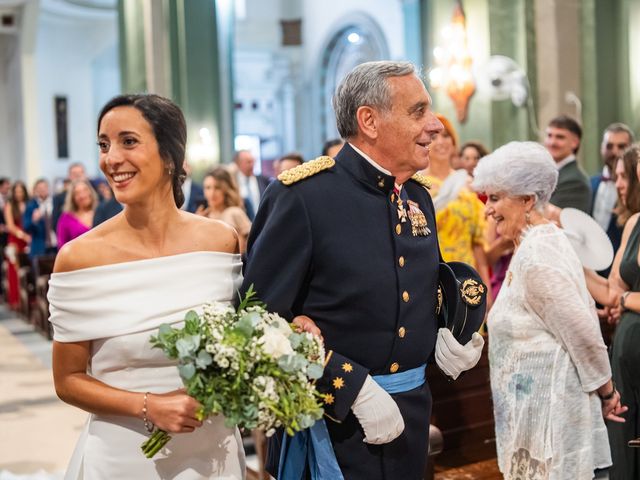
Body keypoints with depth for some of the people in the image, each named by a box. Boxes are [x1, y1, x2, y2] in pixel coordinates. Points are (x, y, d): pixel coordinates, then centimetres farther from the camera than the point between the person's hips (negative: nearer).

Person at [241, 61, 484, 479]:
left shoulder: (418, 197, 6)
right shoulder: (302, 194, -16)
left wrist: (447, 335, 1)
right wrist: (356, 388, -21)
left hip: (412, 415, 7)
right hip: (332, 422, -6)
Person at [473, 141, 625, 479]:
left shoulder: (534, 255, -20)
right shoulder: (547, 239, 10)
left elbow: (583, 332, -21)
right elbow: (586, 312, 14)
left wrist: (605, 391, -7)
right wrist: (604, 390, 15)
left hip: (546, 403, -10)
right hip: (536, 401, 10)